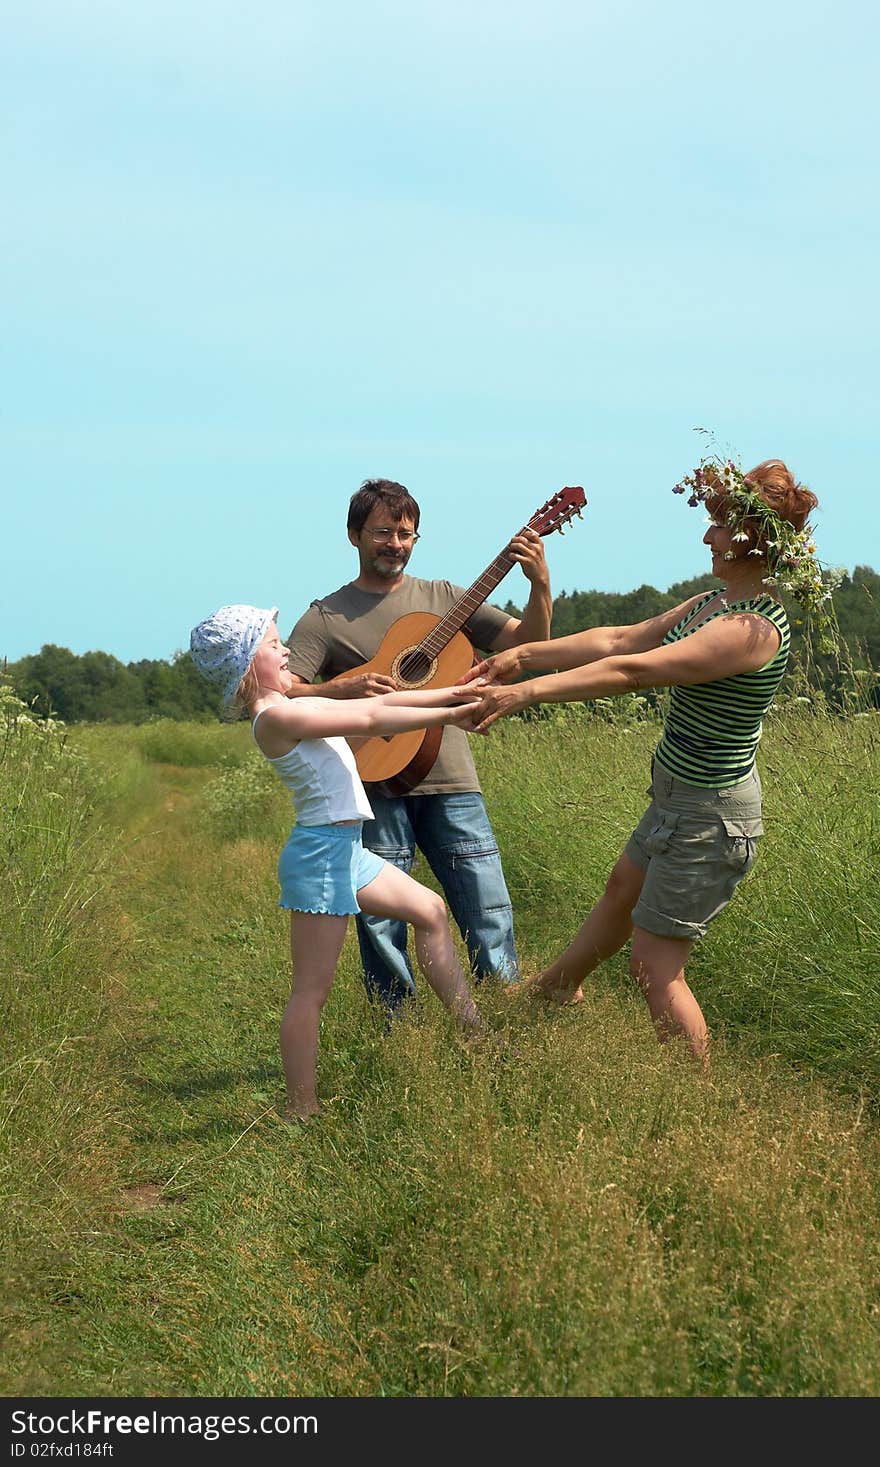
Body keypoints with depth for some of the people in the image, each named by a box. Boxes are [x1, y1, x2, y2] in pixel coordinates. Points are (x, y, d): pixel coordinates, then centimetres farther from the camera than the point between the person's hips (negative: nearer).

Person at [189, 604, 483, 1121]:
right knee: (313, 990, -5)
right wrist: (450, 715, -14)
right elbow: (369, 719, -19)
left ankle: (473, 1029, 27)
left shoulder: (300, 707, 12)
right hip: (320, 851, -10)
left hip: (344, 849, 10)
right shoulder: (275, 718, -16)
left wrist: (458, 691, 9)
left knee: (431, 910, 19)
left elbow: (378, 701, 12)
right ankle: (302, 1110, 0)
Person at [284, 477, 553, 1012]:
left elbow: (526, 643, 6)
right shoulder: (326, 617, 5)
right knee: (381, 925, 2)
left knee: (491, 916, 0)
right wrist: (342, 689, -20)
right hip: (375, 785, -2)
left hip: (450, 785, 2)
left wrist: (541, 586, -12)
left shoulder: (442, 598, 13)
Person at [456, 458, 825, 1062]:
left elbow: (632, 671, -33)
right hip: (678, 797, 11)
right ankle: (557, 988, 58)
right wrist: (523, 656, -2)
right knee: (623, 890, 32)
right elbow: (622, 639, 5)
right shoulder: (714, 602, 3)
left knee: (655, 967, -1)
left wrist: (525, 692, -33)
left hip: (710, 815, -11)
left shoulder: (754, 628, -28)